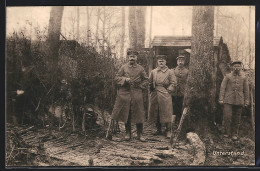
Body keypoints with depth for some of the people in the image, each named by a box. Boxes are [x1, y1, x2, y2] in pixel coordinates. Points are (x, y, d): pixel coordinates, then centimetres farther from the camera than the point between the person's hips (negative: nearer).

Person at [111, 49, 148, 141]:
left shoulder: (140, 69, 8)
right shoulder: (123, 67, 7)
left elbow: (146, 80, 15)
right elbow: (117, 77, 6)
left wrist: (141, 86, 0)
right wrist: (125, 79, -10)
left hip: (137, 95, 0)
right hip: (125, 94, 0)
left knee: (139, 114, -1)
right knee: (126, 114, 4)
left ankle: (140, 134, 7)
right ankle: (128, 133, 16)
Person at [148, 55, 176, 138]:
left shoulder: (169, 72, 3)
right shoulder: (153, 72, 11)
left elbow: (173, 83, 4)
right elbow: (150, 83, 18)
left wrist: (168, 90, -6)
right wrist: (152, 89, 6)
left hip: (165, 95, -3)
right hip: (155, 95, 3)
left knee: (166, 113, -4)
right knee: (156, 113, 7)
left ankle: (168, 130, 4)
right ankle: (158, 129, 18)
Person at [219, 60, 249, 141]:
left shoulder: (244, 77, 8)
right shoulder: (227, 76, 2)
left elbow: (246, 90, 9)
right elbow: (222, 88, 0)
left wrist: (246, 101, 5)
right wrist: (221, 99, -7)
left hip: (239, 101, 2)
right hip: (228, 100, -2)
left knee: (237, 119, 5)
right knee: (227, 117, -9)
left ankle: (234, 134, 16)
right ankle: (226, 132, 8)